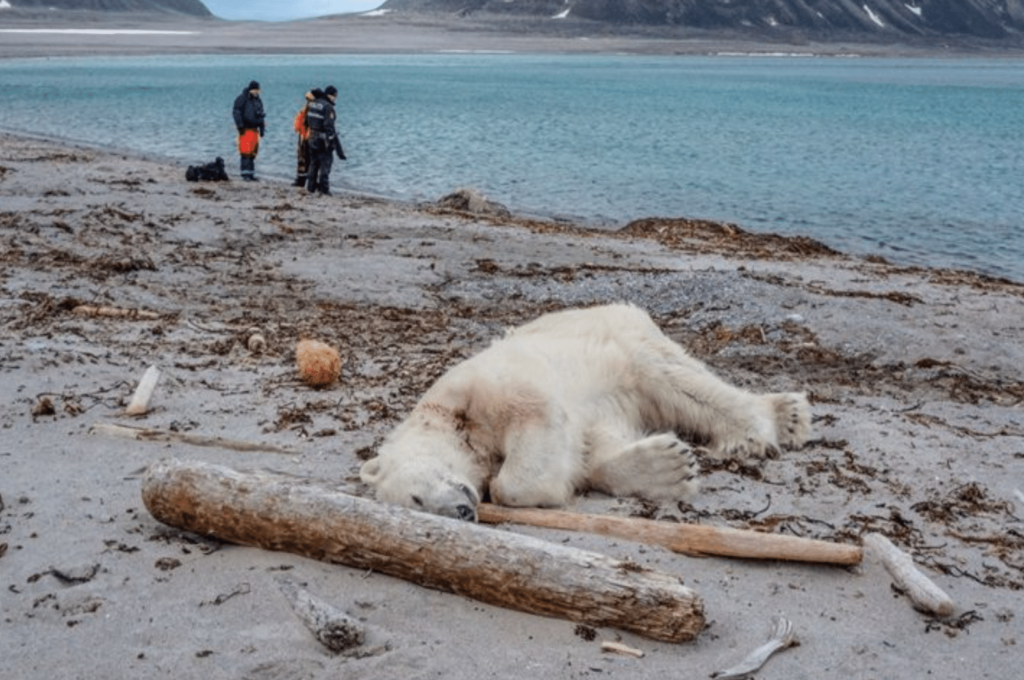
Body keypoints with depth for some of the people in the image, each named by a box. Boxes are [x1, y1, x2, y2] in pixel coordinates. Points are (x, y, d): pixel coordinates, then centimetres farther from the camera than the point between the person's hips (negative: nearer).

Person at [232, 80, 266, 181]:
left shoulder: (258, 100, 18)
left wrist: (262, 128, 21)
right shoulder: (242, 99, -5)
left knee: (253, 153, 7)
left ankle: (251, 174, 11)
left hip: (254, 129, 7)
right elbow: (236, 112, -8)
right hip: (245, 129, -7)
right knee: (246, 152, -11)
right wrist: (240, 125, -16)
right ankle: (245, 173, -10)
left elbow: (260, 114, 25)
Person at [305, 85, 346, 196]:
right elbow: (329, 126, -22)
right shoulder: (328, 107, -18)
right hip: (323, 140, -7)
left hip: (312, 138, 7)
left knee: (314, 164, 17)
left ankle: (311, 186, 23)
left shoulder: (312, 104, 6)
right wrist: (331, 141, -19)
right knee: (325, 164, 3)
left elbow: (307, 121, 12)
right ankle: (323, 188, 4)